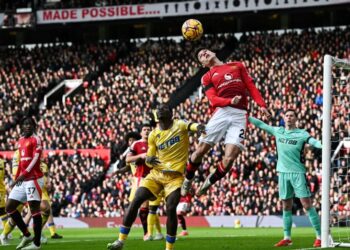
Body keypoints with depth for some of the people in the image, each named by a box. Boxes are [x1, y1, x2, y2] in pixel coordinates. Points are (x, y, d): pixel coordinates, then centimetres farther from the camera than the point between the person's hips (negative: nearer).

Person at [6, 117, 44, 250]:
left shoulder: (36, 140, -5)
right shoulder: (20, 141, 18)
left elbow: (35, 159, -16)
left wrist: (24, 174, -25)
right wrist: (16, 179, 20)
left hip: (33, 179, -9)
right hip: (22, 180, 9)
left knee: (34, 207, -9)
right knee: (9, 207, 7)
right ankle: (27, 235, 14)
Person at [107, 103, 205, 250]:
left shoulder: (179, 125, -3)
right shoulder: (153, 135, 9)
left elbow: (190, 126, -27)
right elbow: (148, 160, 14)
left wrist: (198, 127, -52)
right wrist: (149, 160, -12)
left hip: (175, 176, -4)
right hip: (156, 173, 4)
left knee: (171, 209, -19)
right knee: (136, 201, -10)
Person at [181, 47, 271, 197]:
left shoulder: (237, 66, 22)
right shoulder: (207, 77, 15)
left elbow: (251, 86, 16)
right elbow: (213, 100, 0)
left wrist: (261, 105, 1)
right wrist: (231, 101, -19)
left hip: (240, 115, 0)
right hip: (222, 112, 0)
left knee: (229, 158, -11)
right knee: (201, 150, -3)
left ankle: (210, 182, 13)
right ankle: (188, 180, 22)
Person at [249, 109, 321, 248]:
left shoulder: (301, 134, -3)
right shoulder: (278, 131, 10)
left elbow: (313, 141, -18)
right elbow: (260, 124, 19)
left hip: (298, 172, -4)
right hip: (283, 173, 4)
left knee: (307, 204, -8)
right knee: (286, 206, 9)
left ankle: (320, 236, -7)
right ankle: (287, 238, 17)